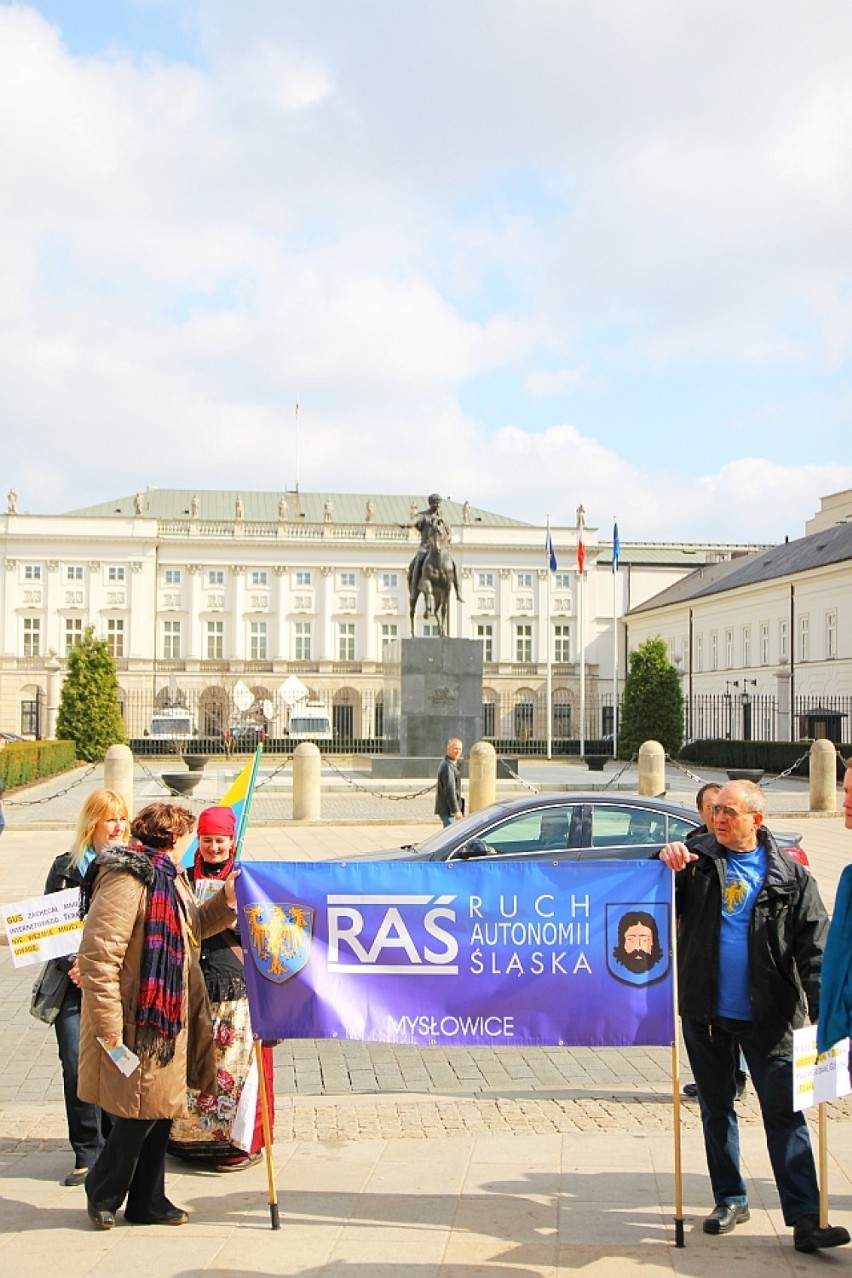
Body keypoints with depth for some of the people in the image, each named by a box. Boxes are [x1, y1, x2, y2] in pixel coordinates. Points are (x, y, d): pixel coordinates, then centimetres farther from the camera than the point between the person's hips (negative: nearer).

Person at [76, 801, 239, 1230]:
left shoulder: (170, 877, 13)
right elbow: (97, 954, -22)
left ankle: (148, 1201, 25)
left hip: (168, 1020, 9)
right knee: (139, 1112, 0)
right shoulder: (128, 878, -19)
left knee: (161, 1112, 13)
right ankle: (102, 1196, 21)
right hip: (136, 1022, -9)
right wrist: (108, 1025, -22)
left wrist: (225, 901, 6)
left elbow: (192, 929, 23)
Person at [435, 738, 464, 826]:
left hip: (445, 808, 11)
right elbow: (449, 790, -23)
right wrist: (456, 810, -24)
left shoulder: (447, 763, 16)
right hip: (448, 810, -11)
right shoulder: (447, 766, -18)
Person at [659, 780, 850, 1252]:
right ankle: (729, 1200, 26)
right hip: (704, 1012, 3)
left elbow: (813, 947, -5)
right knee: (716, 1107, 13)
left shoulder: (790, 876, -2)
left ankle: (805, 1218, 0)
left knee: (784, 1111, -3)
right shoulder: (696, 858, 3)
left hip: (768, 1017, -3)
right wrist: (665, 860, -17)